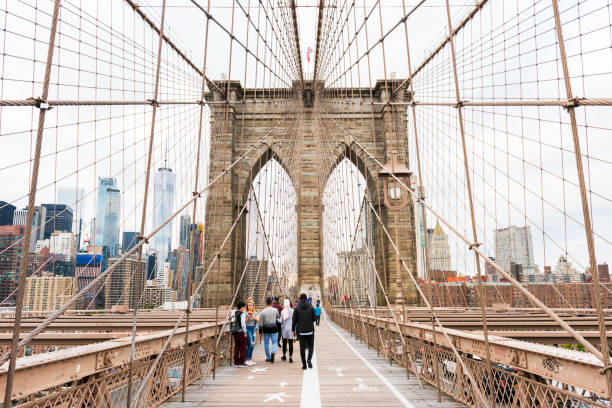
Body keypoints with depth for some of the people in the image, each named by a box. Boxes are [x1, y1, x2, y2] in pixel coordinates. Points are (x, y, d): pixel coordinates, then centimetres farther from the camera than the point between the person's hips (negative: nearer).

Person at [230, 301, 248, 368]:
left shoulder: (234, 313, 8)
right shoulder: (242, 313, -12)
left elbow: (232, 323, 10)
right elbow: (243, 324, -17)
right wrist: (245, 332, -8)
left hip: (234, 332, 7)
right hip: (241, 332, -7)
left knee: (236, 347, 11)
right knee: (243, 347, 2)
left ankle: (236, 363, 14)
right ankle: (241, 363, 4)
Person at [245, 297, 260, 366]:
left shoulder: (255, 313, 7)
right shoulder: (245, 313, -5)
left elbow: (258, 319, -10)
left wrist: (253, 317, -26)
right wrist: (248, 318, -25)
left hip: (253, 329, 5)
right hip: (247, 329, -5)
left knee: (252, 345, 8)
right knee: (249, 345, -10)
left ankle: (250, 359, 18)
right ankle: (246, 360, -3)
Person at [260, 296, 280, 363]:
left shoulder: (262, 312, -8)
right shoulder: (275, 310, -5)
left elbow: (261, 323, -4)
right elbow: (278, 318, 12)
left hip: (266, 329, 0)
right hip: (274, 328, 0)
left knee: (266, 343, 14)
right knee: (275, 342, 9)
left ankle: (268, 357, 22)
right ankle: (273, 352, -17)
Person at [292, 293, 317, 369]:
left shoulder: (297, 308, -5)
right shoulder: (311, 307, -4)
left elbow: (294, 320, -5)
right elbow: (314, 319, 0)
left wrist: (293, 330, 4)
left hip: (300, 331, 0)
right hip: (310, 330, 0)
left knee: (302, 347, 9)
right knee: (311, 346, 13)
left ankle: (304, 364, 10)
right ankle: (309, 359, -10)